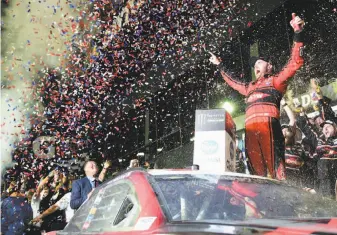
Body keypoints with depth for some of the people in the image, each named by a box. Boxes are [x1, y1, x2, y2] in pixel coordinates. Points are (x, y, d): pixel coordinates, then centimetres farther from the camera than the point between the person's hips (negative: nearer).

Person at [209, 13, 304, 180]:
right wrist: (219, 65, 60)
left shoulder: (275, 81, 17)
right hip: (250, 127, 6)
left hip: (268, 124, -6)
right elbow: (232, 82, 52)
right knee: (256, 166, -2)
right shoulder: (250, 87, 35)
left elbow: (295, 63, 7)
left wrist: (298, 34, -1)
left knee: (274, 163, -16)